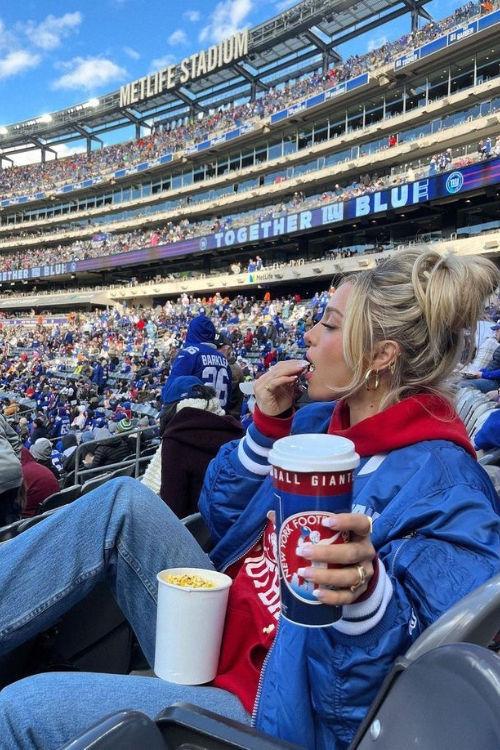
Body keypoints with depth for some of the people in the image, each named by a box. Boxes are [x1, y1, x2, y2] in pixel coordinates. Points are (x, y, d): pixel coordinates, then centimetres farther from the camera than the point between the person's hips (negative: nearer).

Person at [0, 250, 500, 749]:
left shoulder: (443, 487, -20)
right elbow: (222, 518, 7)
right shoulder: (319, 420, 2)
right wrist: (266, 427, -6)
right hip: (221, 629, 7)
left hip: (263, 710, -7)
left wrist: (366, 590, -44)